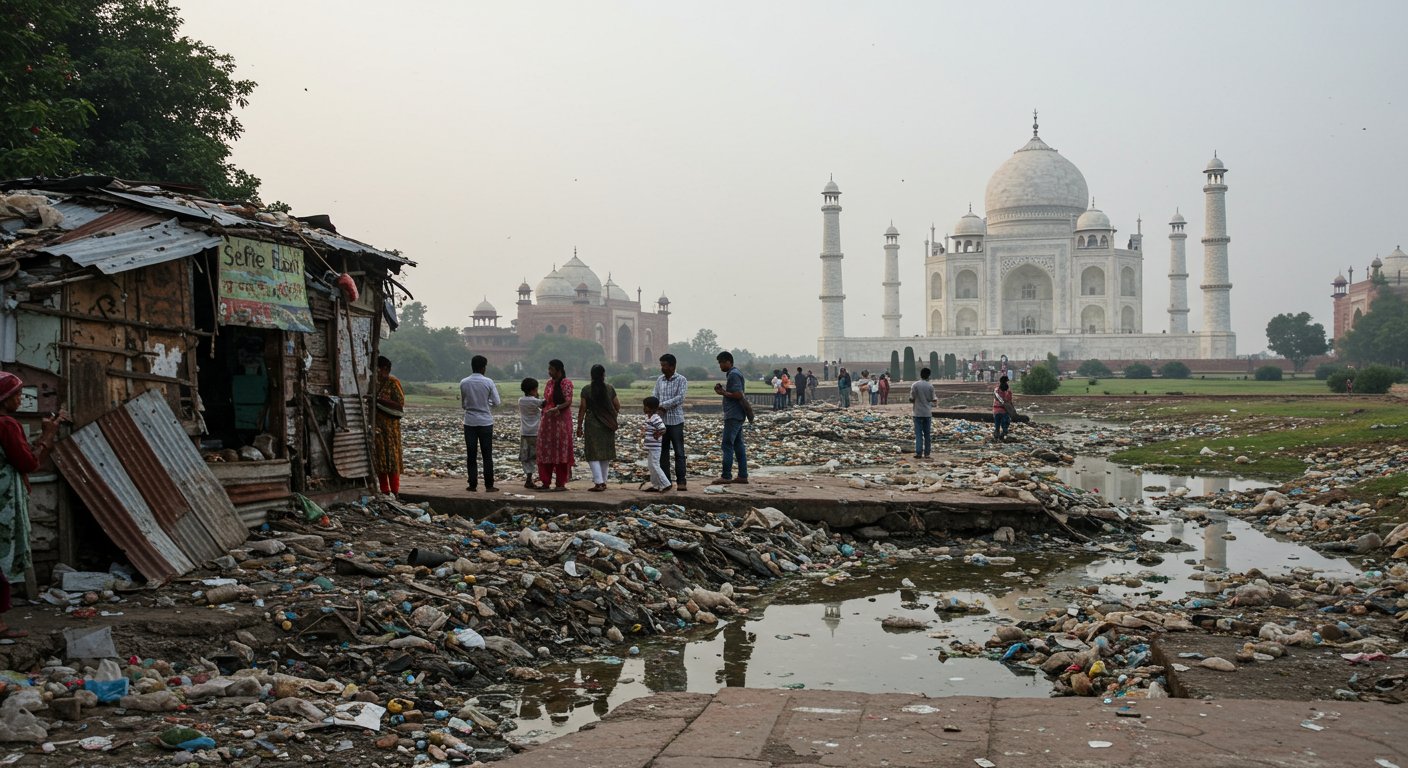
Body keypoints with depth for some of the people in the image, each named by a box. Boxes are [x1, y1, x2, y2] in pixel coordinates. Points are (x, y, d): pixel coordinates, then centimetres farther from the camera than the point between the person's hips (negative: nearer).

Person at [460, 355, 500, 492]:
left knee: (471, 455, 6)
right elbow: (496, 402, -5)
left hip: (470, 422, 2)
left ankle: (472, 485, 6)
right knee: (487, 455, 4)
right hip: (485, 422, -1)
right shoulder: (488, 382, -9)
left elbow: (463, 405, 6)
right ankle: (489, 485, 4)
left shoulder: (464, 383, -1)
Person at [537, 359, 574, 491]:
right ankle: (546, 482, 12)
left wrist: (556, 408, -28)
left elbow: (568, 402, -15)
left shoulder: (566, 383, -8)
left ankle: (561, 483, 2)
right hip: (547, 421, 7)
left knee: (560, 451, -3)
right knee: (545, 451, 6)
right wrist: (542, 403, 2)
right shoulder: (549, 382, 14)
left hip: (561, 421, -7)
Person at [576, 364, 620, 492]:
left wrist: (579, 426, 0)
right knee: (606, 454, 14)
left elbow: (582, 408, -7)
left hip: (592, 425, -3)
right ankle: (603, 481, 19)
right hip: (608, 426, 3)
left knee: (593, 454, -1)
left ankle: (598, 483, -12)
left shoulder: (586, 390, -7)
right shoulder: (610, 389, -1)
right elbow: (617, 407, 4)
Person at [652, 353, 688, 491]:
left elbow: (680, 398, -15)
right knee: (663, 452, 7)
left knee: (679, 453, -3)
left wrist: (662, 405, -15)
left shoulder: (681, 380, -4)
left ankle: (681, 482, -3)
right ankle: (665, 481, 13)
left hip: (676, 421, -5)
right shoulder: (659, 380, 11)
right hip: (662, 420, 5)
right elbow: (655, 396, 9)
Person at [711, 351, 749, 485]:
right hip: (736, 415, 11)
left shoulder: (733, 375, -15)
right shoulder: (731, 374, 17)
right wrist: (722, 388, 8)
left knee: (727, 445, -9)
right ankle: (743, 475, 11)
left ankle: (726, 476, -8)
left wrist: (723, 392, -11)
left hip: (733, 416, -11)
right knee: (738, 445, 10)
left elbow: (738, 394, -22)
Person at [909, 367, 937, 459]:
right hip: (927, 413, 1)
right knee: (927, 434, 8)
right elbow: (931, 399, 0)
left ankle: (919, 452, -9)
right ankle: (926, 453, 9)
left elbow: (911, 399, -7)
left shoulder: (915, 385, -7)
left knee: (918, 434, 0)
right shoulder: (930, 386, -4)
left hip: (917, 413, -1)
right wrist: (936, 400, 22)